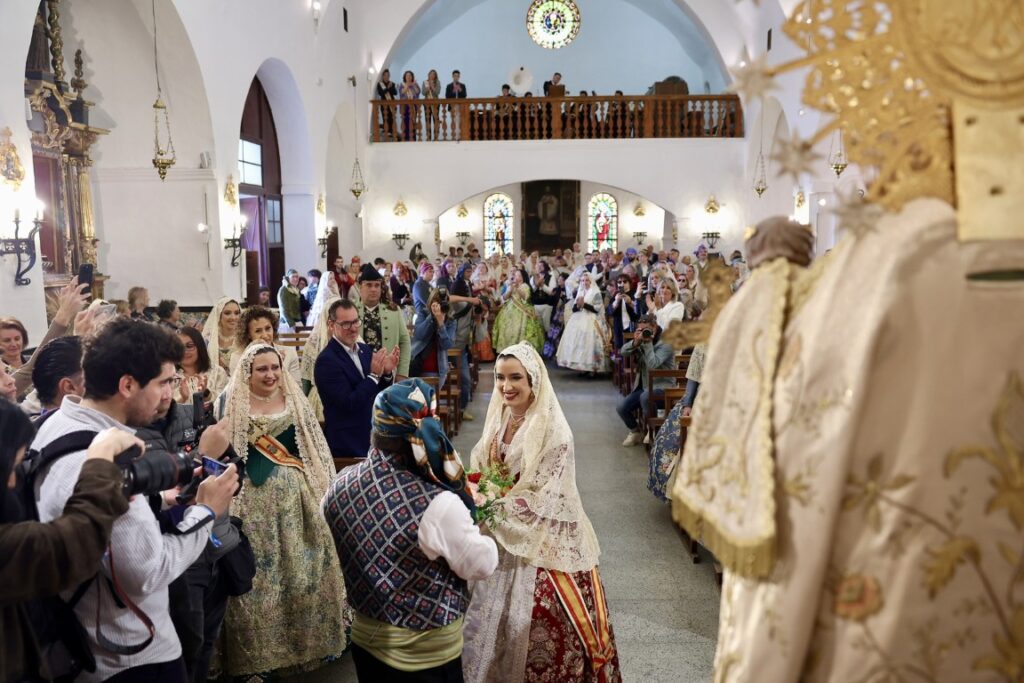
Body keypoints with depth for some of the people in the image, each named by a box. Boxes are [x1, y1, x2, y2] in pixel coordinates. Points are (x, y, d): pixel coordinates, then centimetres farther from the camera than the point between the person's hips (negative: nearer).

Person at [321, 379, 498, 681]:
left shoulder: (340, 486, -13)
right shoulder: (439, 505, -32)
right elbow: (482, 566, -17)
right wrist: (468, 516, -3)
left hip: (365, 638, 5)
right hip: (427, 653, -5)